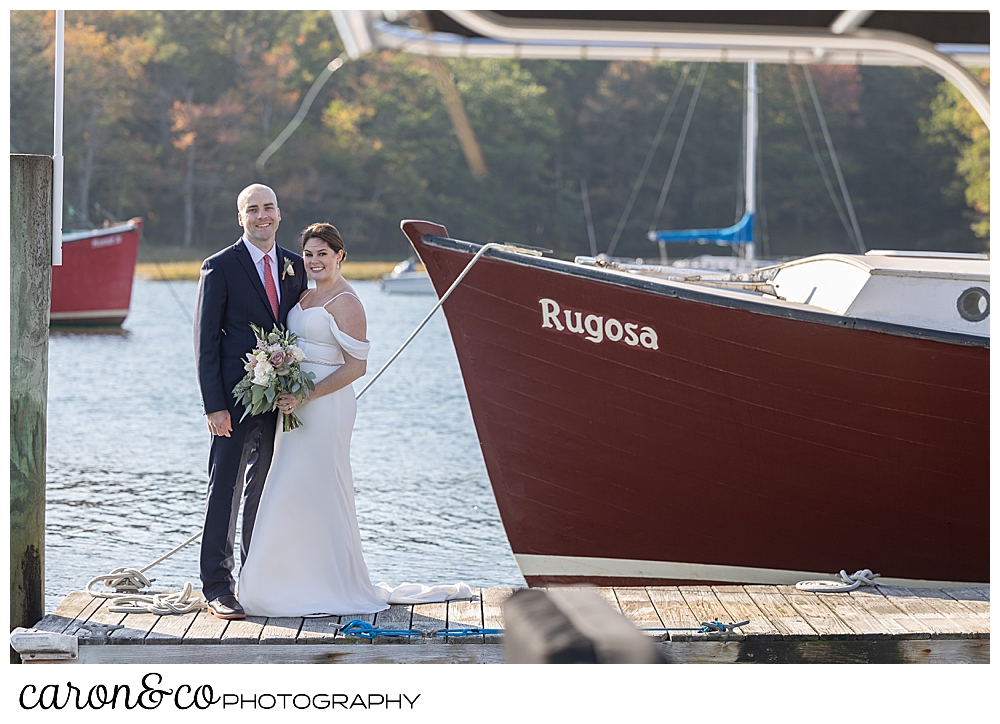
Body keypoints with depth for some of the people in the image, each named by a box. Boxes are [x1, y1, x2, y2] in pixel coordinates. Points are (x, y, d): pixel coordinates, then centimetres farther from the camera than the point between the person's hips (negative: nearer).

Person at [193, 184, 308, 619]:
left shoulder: (295, 266, 10)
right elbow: (206, 341, -7)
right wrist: (214, 405, -13)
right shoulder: (220, 267, -5)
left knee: (265, 491, 13)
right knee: (225, 492, -3)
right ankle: (217, 588, 2)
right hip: (235, 399, -5)